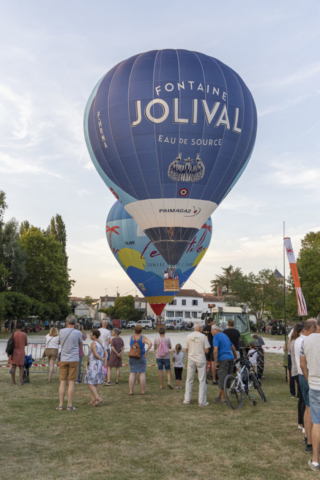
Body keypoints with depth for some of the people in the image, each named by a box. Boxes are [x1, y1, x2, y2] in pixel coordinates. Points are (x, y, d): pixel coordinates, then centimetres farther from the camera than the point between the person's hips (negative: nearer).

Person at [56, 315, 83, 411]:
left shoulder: (61, 331, -1)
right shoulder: (78, 333, -8)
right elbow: (80, 345, 9)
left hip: (63, 360, 2)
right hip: (74, 360, -2)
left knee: (63, 382, 7)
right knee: (71, 383, 1)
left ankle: (60, 405, 9)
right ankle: (70, 405, 4)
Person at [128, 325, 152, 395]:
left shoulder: (131, 337, -3)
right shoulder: (143, 338, -11)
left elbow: (131, 347, 9)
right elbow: (150, 343, -27)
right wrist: (146, 353, -20)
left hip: (132, 357, 2)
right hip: (141, 357, -2)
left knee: (132, 374, 5)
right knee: (142, 374, 4)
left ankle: (130, 391, 3)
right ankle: (143, 391, 6)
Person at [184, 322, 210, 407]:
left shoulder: (188, 336, 1)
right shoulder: (203, 336, -8)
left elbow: (187, 350, 6)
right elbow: (207, 350, -8)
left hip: (191, 360, 3)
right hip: (201, 360, -3)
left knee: (189, 380, 12)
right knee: (202, 381, 4)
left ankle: (187, 400, 16)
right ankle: (202, 401, 6)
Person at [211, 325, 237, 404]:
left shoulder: (216, 337, -6)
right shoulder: (225, 336, 20)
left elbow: (215, 350, -18)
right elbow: (233, 348, 27)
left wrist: (215, 362, -13)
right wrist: (235, 358, 37)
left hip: (223, 359, -8)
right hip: (230, 358, 8)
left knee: (222, 380, -1)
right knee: (223, 379, 14)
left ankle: (223, 399, 4)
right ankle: (219, 397, 19)